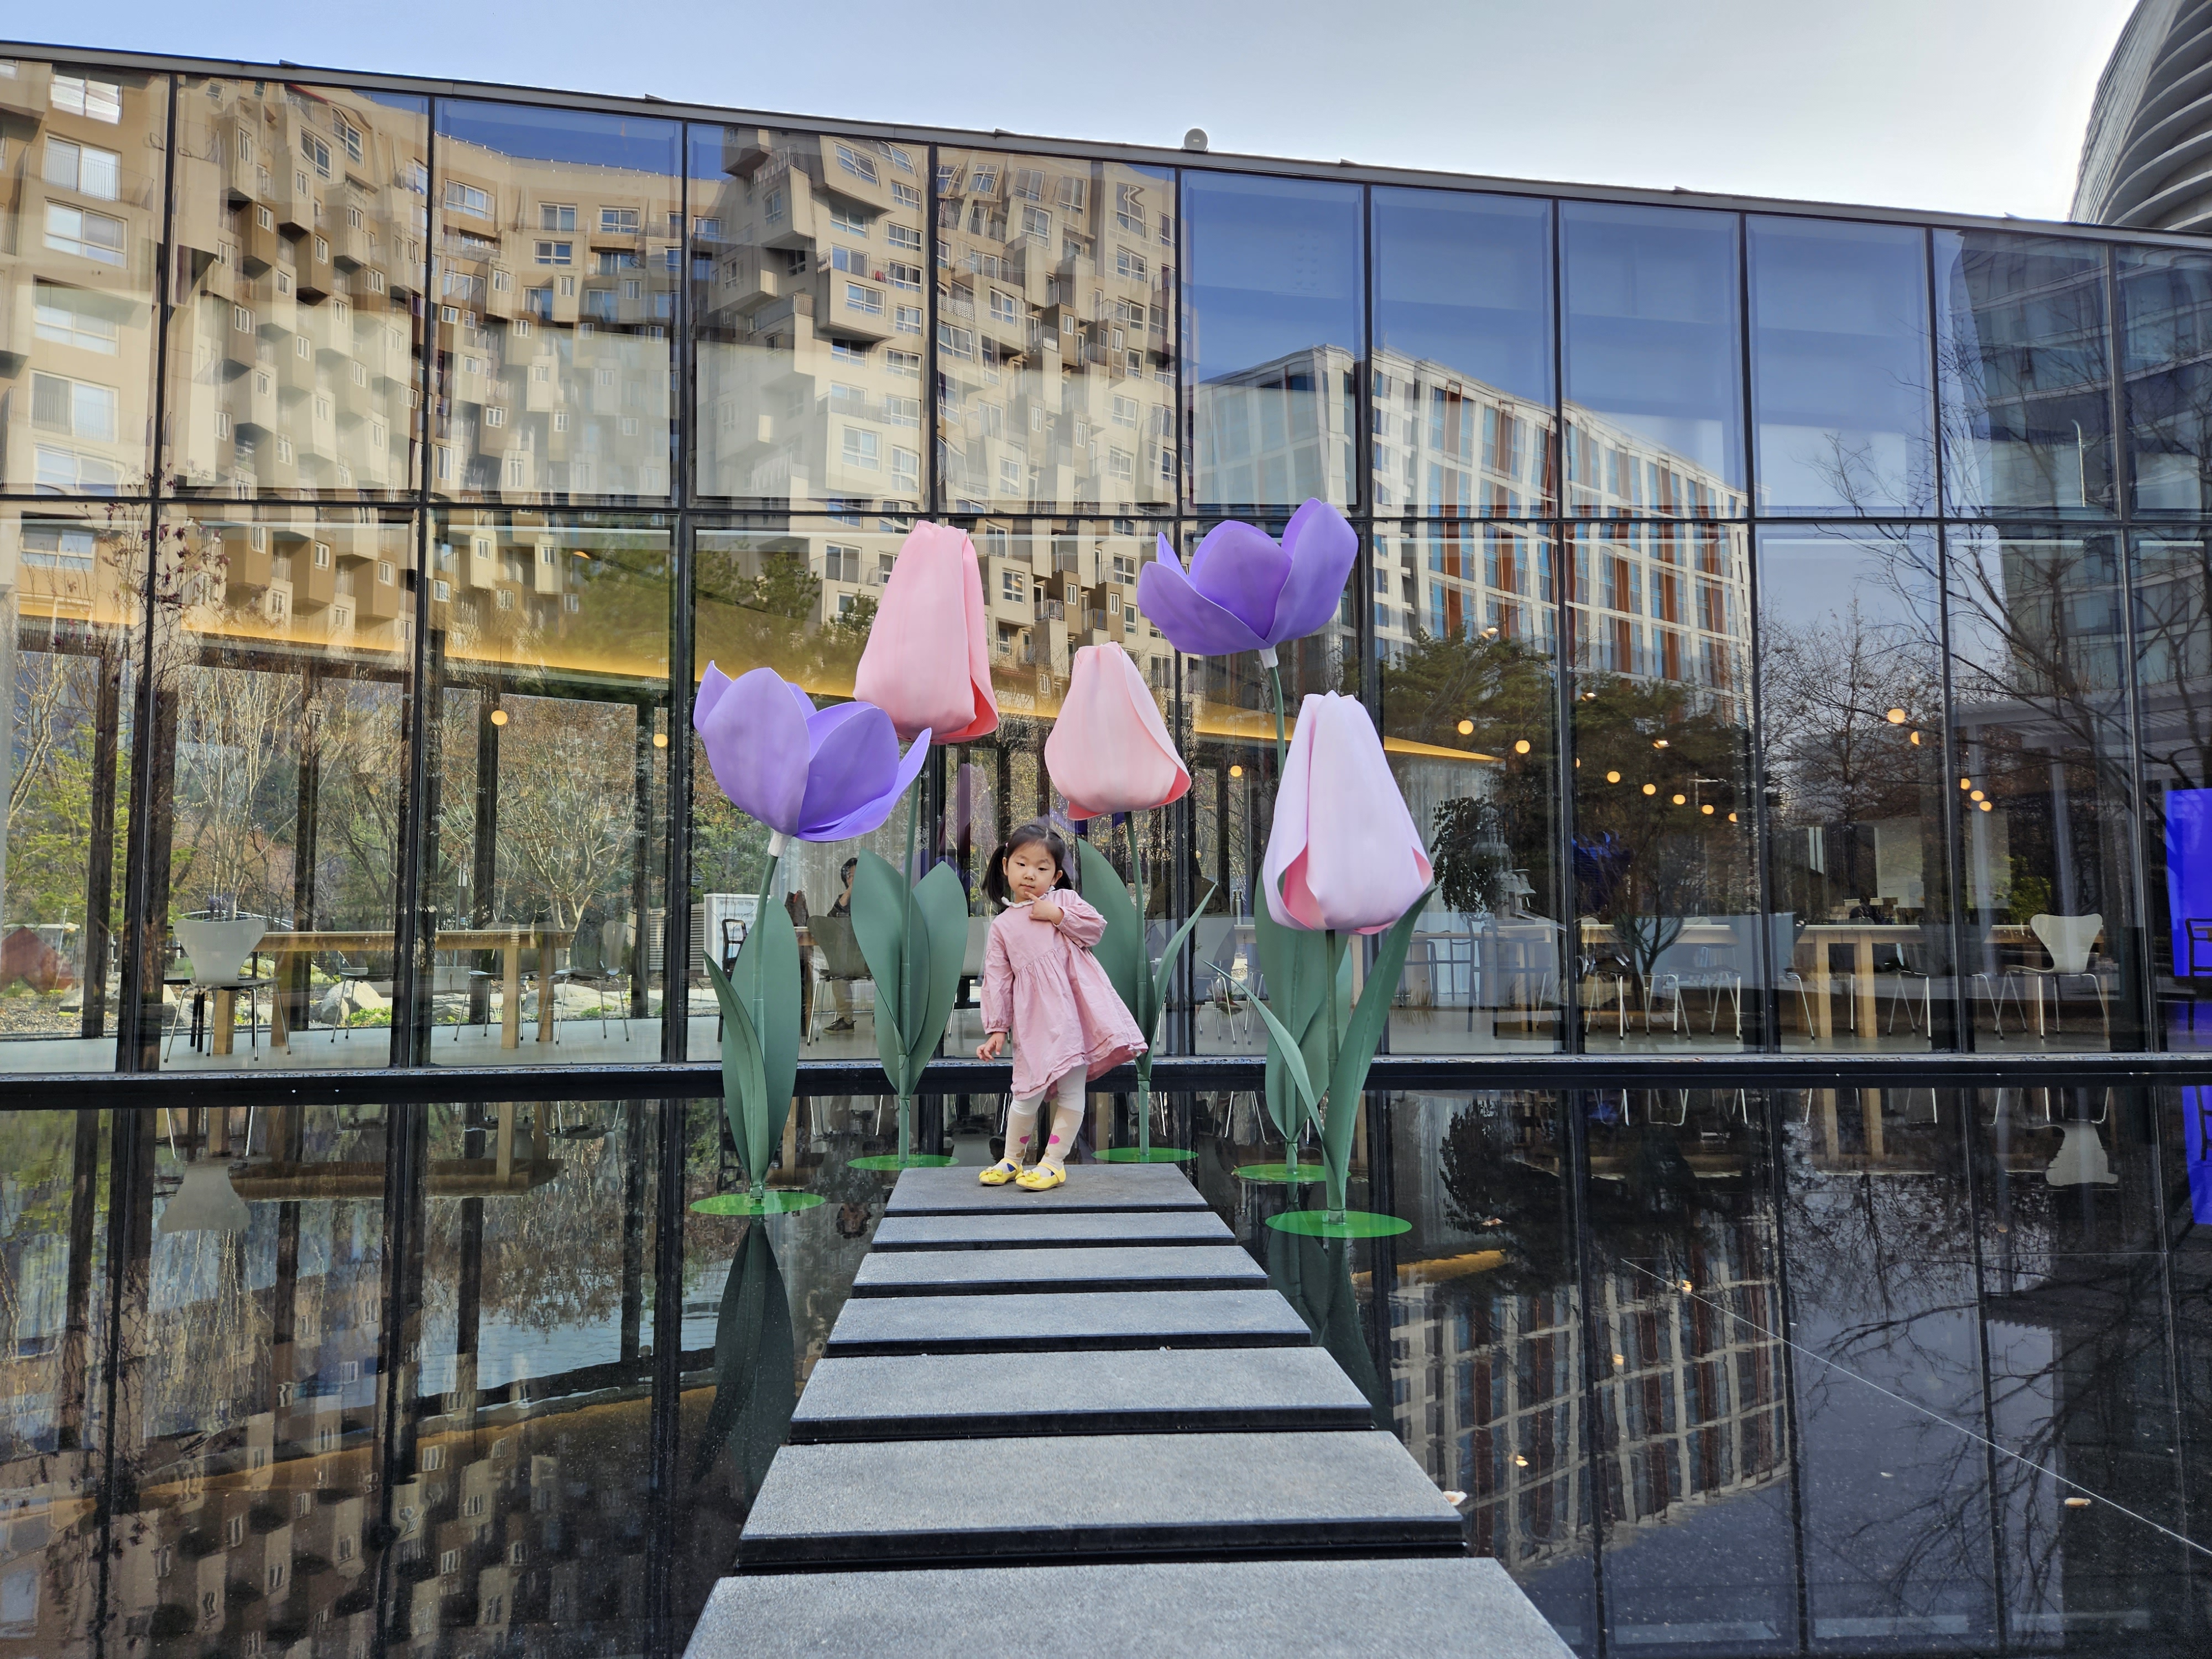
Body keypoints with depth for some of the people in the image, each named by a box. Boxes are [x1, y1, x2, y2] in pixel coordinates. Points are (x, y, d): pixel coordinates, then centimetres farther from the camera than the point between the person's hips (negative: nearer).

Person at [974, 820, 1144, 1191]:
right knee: (1028, 1094, 2)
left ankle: (1053, 1162, 14)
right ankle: (1012, 1160, 22)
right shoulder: (1003, 926, 10)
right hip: (1034, 1018, 0)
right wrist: (997, 1029, 2)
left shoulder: (1065, 900, 11)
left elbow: (1097, 926, -1)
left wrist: (1058, 915, -10)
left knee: (1071, 1092, 1)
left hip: (1075, 1009, 0)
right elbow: (997, 979, 7)